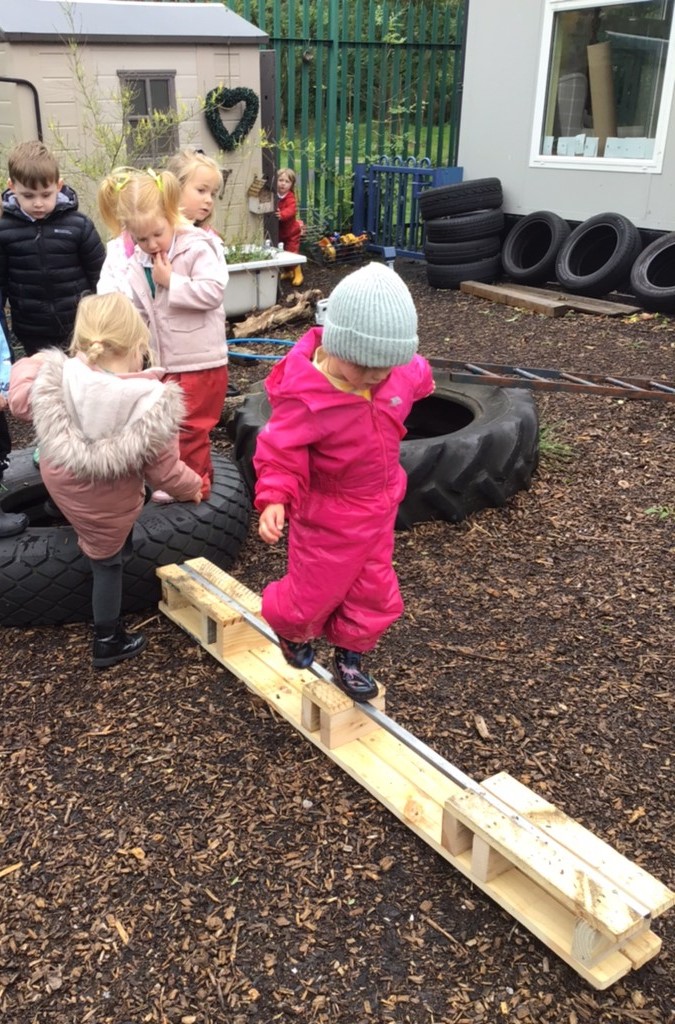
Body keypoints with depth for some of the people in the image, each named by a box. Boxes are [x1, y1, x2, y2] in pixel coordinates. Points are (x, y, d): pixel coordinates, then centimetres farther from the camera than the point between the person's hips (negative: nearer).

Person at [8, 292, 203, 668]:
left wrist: (30, 364, 17)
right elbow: (163, 469, -21)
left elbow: (20, 400, -2)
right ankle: (108, 642, 36)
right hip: (108, 503, -3)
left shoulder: (55, 381, -23)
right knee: (107, 561, 17)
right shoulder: (152, 402, -32)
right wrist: (193, 486, 0)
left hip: (60, 480, 3)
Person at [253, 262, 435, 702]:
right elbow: (280, 453, -26)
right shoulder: (304, 397, -32)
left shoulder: (398, 374, -13)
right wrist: (275, 499, -39)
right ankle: (292, 629, 48)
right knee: (314, 591, 12)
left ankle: (349, 655, 42)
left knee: (374, 592, 18)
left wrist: (422, 379, 34)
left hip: (378, 509, 6)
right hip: (327, 516, -6)